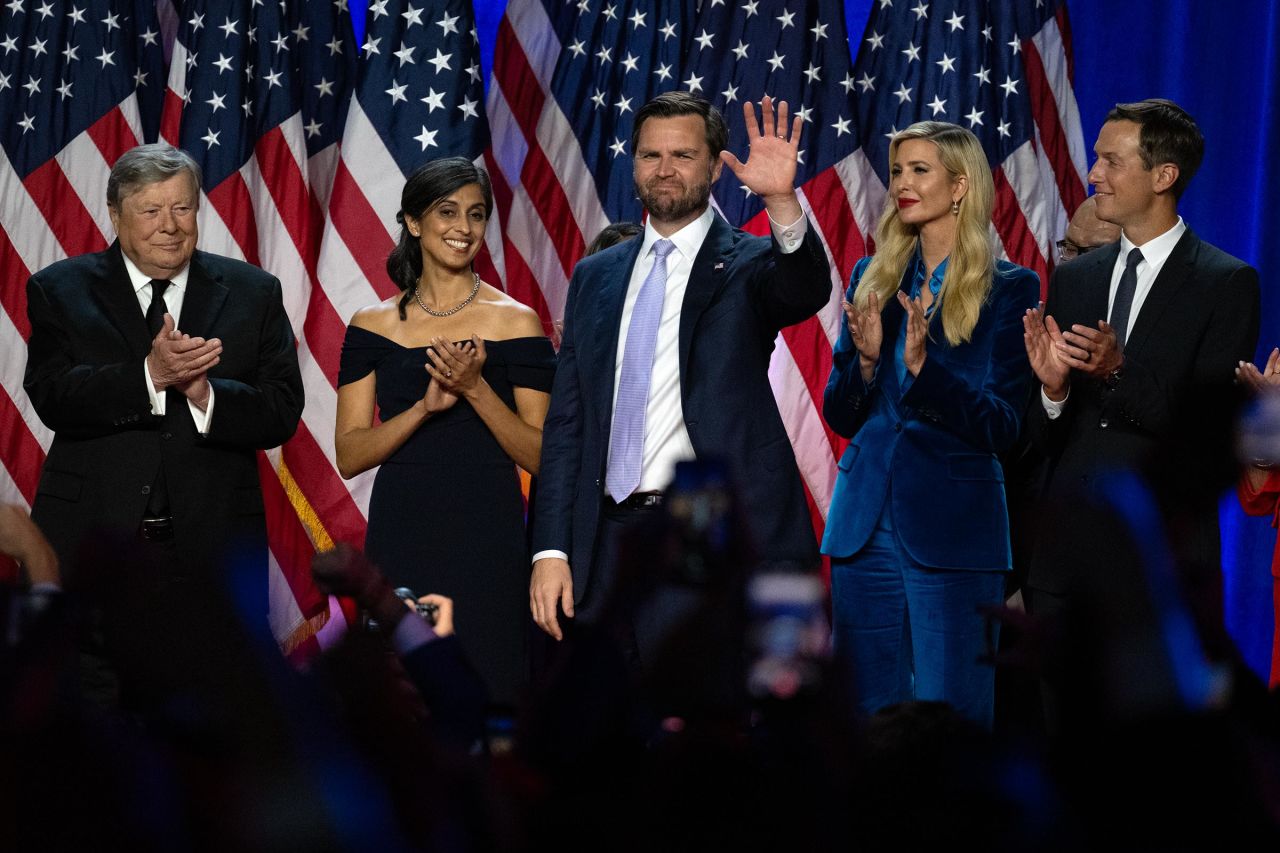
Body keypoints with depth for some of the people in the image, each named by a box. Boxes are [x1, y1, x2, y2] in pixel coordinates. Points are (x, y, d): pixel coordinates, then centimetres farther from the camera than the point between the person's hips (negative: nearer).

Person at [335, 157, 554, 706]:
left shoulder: (515, 322, 2)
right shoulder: (374, 326, 6)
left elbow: (539, 457, -1)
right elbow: (350, 456, 1)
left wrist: (476, 389, -14)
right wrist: (425, 405, -13)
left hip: (487, 542, -1)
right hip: (401, 542, 1)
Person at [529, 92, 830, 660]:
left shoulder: (747, 266, 3)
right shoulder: (594, 277, 15)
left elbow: (806, 290, -21)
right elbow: (566, 421, 13)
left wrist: (781, 200, -40)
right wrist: (551, 550, 5)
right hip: (608, 543, 4)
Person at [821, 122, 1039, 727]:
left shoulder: (1009, 289, -2)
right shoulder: (872, 277, 11)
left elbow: (1003, 429, -8)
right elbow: (839, 416, 11)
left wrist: (924, 365, -20)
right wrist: (865, 360, -8)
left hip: (952, 532, -4)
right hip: (865, 526, 5)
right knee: (867, 720, 8)